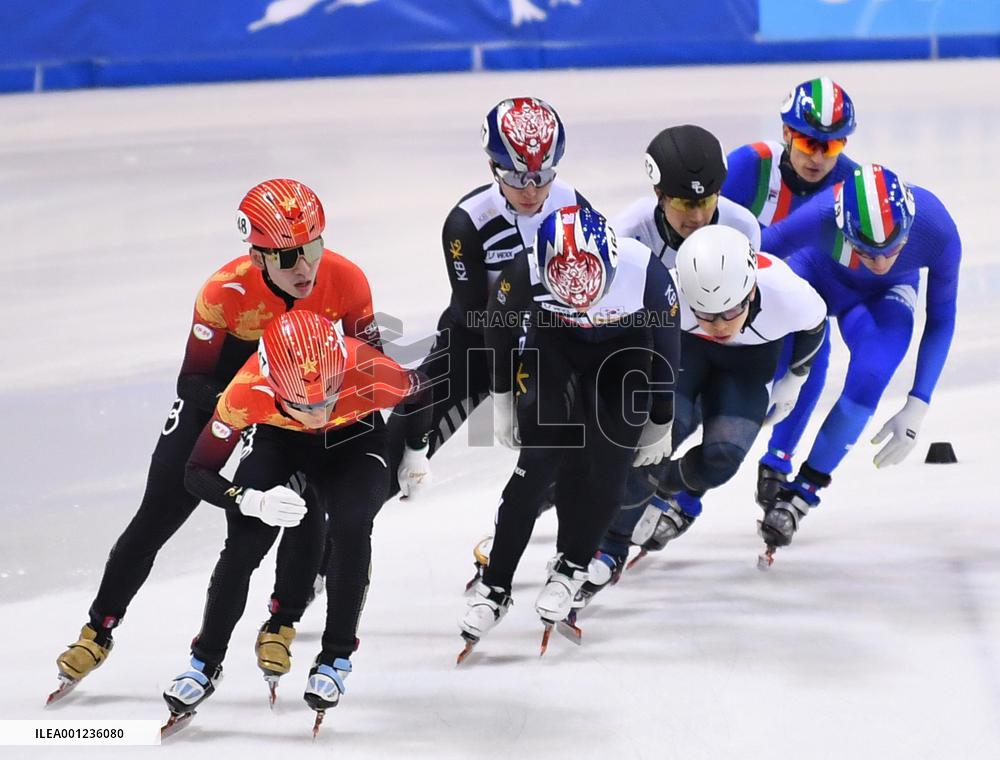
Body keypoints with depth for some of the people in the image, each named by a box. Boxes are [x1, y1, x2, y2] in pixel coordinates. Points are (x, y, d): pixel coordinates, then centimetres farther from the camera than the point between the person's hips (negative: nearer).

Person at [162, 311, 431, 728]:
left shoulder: (372, 375, -39)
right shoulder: (247, 393, -39)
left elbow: (417, 393, -13)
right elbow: (198, 473, -26)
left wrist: (415, 451, 1)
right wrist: (253, 501, -43)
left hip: (354, 439, 0)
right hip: (279, 439, 0)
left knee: (350, 528, -25)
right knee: (244, 542, -15)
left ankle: (335, 658, -7)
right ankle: (205, 664, 5)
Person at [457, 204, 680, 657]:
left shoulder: (646, 272, -35)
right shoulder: (525, 272, -34)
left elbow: (666, 345, -15)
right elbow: (497, 325, -10)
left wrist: (660, 424, -3)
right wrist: (502, 399, 2)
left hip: (624, 346, 0)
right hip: (551, 342, 0)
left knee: (610, 465, -11)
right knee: (541, 457, -14)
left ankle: (570, 566, 12)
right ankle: (494, 586, -5)